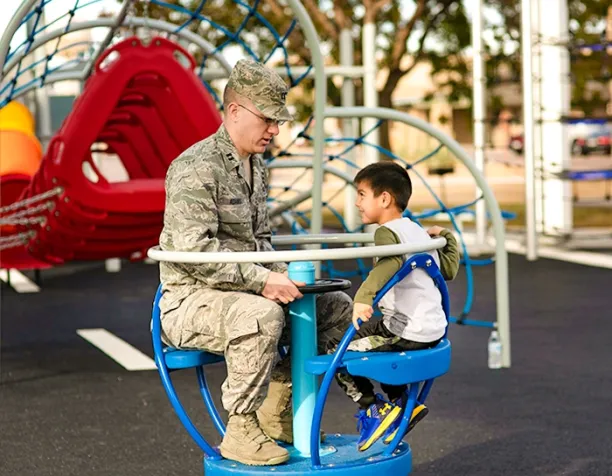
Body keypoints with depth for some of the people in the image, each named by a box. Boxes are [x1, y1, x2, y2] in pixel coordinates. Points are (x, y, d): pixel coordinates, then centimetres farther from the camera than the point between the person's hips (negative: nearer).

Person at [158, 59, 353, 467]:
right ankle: (241, 429, -22)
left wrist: (281, 275, 0)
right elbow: (194, 250, -26)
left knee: (338, 308, 4)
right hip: (189, 300, -9)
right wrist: (262, 281, -28)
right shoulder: (197, 168, -17)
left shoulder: (257, 167, 14)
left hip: (245, 293, 9)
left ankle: (276, 412, 9)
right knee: (262, 315, -39)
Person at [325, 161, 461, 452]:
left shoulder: (387, 232, -12)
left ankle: (373, 409, 7)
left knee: (335, 350, -1)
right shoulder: (416, 230, 15)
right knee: (367, 333, 32)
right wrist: (445, 236, 36)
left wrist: (363, 297, -47)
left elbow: (393, 261, -36)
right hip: (433, 328, 10)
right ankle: (401, 403, 28)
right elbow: (449, 269, 21)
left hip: (407, 332, -10)